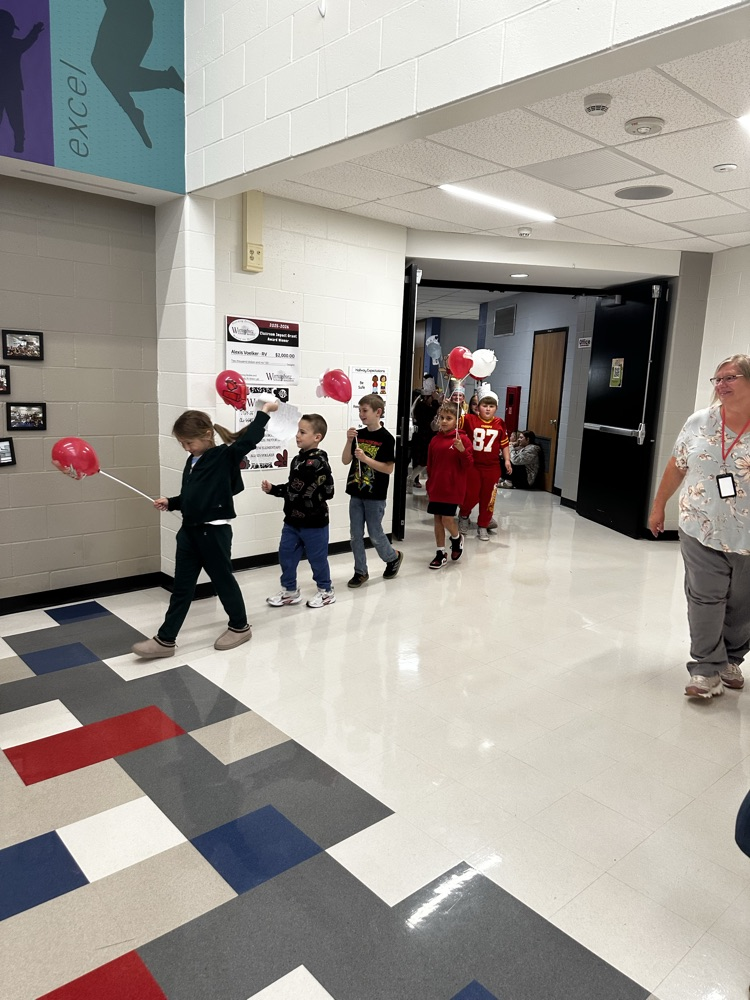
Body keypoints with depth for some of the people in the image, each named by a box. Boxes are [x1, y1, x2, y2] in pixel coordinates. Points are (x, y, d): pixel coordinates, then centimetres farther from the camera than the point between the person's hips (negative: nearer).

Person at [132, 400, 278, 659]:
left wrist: (264, 411, -17)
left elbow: (248, 440, -22)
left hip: (214, 531, -7)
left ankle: (240, 626, 29)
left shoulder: (225, 456, -11)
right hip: (189, 531, 8)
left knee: (223, 580, 8)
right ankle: (165, 639, 15)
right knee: (182, 587, 10)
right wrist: (170, 502, 7)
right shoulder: (192, 462, 11)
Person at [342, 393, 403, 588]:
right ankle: (360, 572, 20)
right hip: (356, 493, 5)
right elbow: (345, 461, 3)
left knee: (375, 534, 4)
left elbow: (388, 468, -14)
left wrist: (365, 458, -22)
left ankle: (393, 557, 31)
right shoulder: (358, 435, 4)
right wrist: (349, 441, -11)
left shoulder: (386, 438, -11)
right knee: (355, 535, 7)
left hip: (375, 496, -5)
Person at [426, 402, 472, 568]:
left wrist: (462, 450, -25)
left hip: (453, 487, -5)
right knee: (437, 518, 9)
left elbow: (467, 466, -10)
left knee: (447, 518, -7)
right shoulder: (435, 440, 6)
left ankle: (457, 538, 26)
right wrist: (429, 484, 14)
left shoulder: (462, 439, -8)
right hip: (436, 487, 5)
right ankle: (441, 553, 21)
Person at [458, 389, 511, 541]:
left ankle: (482, 526, 24)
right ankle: (463, 515, 35)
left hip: (492, 467, 2)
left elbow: (504, 444, 6)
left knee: (488, 497, 9)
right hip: (473, 465, -2)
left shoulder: (500, 424, -1)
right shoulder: (470, 420, -6)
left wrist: (507, 460, 1)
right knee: (471, 495, 4)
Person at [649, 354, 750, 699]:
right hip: (701, 533, 2)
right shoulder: (698, 422, 1)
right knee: (704, 601, 1)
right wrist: (658, 506, 14)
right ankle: (707, 670, 10)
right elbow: (676, 467, 10)